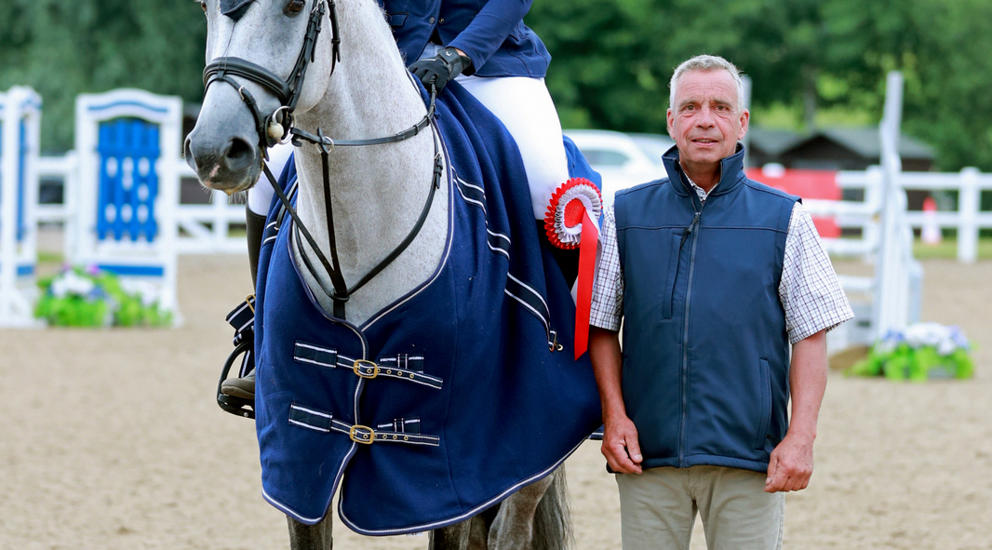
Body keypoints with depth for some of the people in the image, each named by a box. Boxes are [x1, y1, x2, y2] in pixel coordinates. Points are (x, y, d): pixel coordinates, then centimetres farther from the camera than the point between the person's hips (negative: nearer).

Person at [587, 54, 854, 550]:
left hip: (750, 458, -1)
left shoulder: (784, 220, 5)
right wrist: (614, 415, -2)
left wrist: (801, 437, -7)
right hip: (648, 453, 1)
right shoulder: (626, 215, 9)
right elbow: (601, 327, 11)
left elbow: (811, 336, 3)